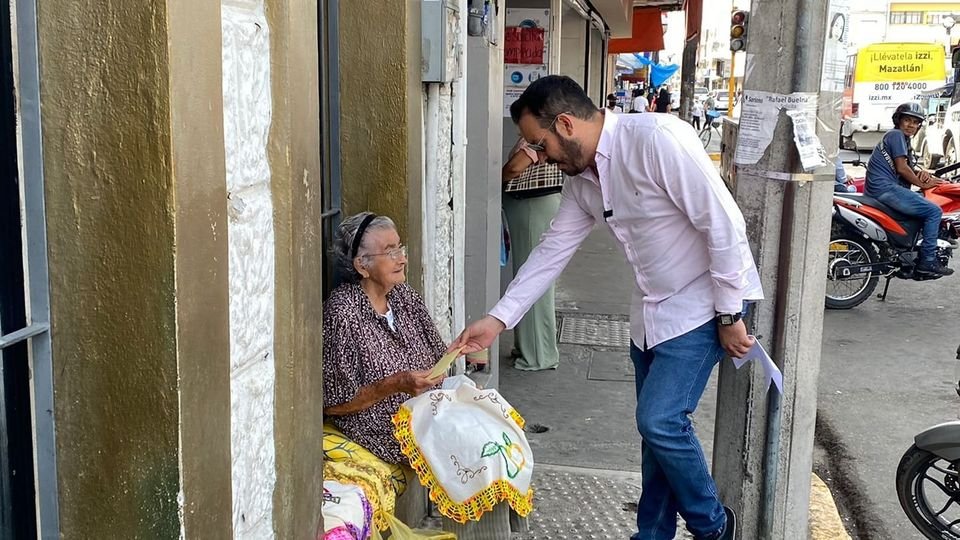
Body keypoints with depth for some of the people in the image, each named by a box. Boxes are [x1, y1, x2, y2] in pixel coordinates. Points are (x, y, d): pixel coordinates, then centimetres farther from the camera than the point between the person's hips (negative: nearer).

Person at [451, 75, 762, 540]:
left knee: (660, 421, -12)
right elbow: (552, 250, 7)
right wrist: (498, 319, 3)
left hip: (700, 306, -8)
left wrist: (729, 315, -17)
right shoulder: (580, 178, 2)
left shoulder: (657, 139, -24)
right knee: (657, 426, 14)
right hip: (650, 313, 8)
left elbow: (724, 225, -23)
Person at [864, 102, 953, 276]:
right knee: (934, 211, -15)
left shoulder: (904, 138, 25)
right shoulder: (896, 135, -6)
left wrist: (922, 172, 4)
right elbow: (901, 168, -13)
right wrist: (923, 183, -4)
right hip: (885, 188, -11)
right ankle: (927, 261, -14)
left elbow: (908, 167, 25)